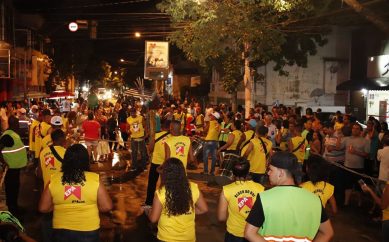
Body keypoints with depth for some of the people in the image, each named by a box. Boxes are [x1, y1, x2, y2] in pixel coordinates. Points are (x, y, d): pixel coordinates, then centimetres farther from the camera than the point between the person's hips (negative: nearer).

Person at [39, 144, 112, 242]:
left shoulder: (53, 180, -8)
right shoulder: (95, 179, -13)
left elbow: (43, 208, -1)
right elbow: (107, 207, -9)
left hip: (61, 231, 1)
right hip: (88, 231, -1)